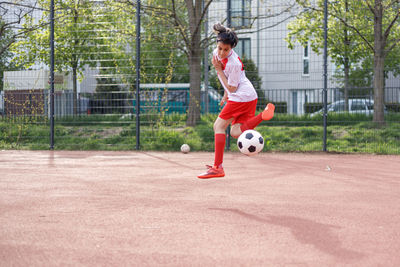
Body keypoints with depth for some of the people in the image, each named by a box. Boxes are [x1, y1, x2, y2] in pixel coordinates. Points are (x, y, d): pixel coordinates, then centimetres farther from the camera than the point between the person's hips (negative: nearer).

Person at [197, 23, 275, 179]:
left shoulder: (233, 63, -22)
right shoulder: (216, 53, 5)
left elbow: (231, 88, -15)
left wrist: (218, 70, -16)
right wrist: (226, 94, 23)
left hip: (241, 96, -10)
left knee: (219, 126, -6)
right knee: (235, 132, -2)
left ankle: (217, 167, -8)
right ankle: (263, 115, -13)